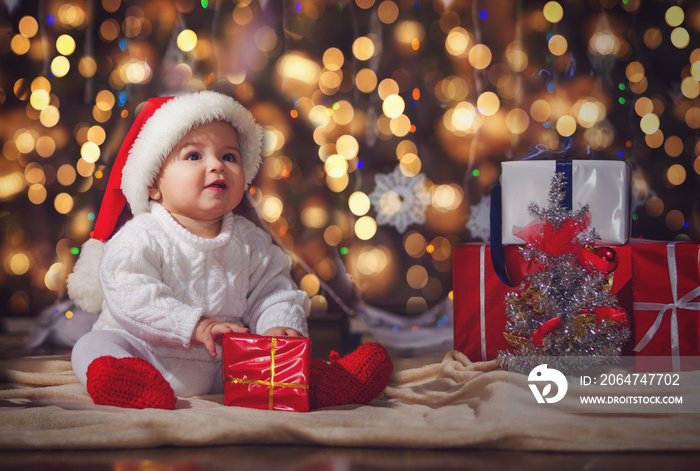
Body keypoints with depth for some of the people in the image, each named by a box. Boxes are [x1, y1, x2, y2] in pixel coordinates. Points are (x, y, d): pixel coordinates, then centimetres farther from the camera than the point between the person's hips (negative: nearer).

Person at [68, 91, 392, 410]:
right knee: (95, 347, -29)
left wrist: (280, 326, -15)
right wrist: (193, 326, -29)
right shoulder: (141, 238, -8)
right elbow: (132, 297, -20)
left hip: (223, 366, 4)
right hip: (150, 355, -3)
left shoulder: (250, 242, 9)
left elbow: (272, 293, 8)